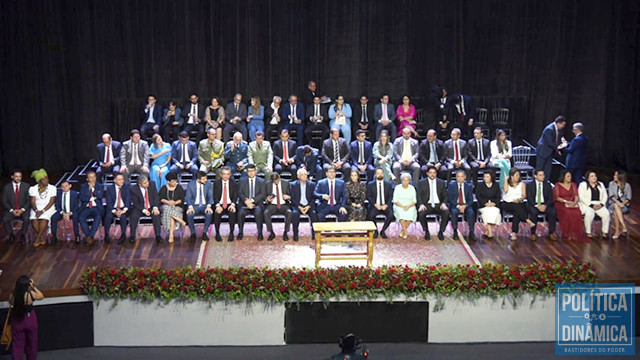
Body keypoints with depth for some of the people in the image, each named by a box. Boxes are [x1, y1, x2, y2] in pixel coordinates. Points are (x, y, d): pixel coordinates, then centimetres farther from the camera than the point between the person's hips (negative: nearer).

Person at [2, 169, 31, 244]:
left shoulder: (26, 186, 3)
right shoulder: (6, 187, 4)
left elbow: (29, 200, 0)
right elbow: (4, 201, 3)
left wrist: (22, 210, -14)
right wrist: (12, 210, -13)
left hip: (23, 210, -1)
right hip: (11, 210, 1)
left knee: (26, 219, -33)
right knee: (5, 219, -28)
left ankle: (23, 236, -8)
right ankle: (11, 235, -3)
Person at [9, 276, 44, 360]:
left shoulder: (12, 296, -20)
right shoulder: (31, 294, -24)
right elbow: (41, 296, -5)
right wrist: (33, 286, -3)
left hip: (17, 322, 1)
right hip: (30, 321, -1)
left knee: (17, 344, 15)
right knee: (31, 343, 21)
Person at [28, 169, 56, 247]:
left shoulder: (52, 188, 2)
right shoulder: (33, 189, 7)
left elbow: (51, 202, -5)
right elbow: (33, 201, -1)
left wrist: (43, 211, -17)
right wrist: (36, 211, -20)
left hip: (48, 208, -2)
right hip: (36, 208, 2)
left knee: (44, 218, -33)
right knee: (34, 219, -29)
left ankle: (38, 238, -19)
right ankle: (42, 237, -13)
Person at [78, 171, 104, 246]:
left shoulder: (100, 186, 12)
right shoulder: (83, 186, 13)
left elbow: (100, 196, -7)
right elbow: (82, 197, -2)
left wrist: (92, 188, -4)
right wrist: (92, 198, -8)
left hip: (96, 208, -1)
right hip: (86, 208, 1)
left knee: (98, 217, -34)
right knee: (81, 218, -29)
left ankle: (91, 236, -34)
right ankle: (88, 237, -26)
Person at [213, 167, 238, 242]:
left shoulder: (234, 183, 8)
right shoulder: (216, 183, 6)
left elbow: (235, 196, 0)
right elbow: (215, 195, -1)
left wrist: (232, 205, -20)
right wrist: (218, 205, -19)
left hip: (230, 205, 0)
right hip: (219, 204, 0)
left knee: (233, 213, -31)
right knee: (217, 213, -31)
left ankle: (231, 233, -18)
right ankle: (217, 233, -16)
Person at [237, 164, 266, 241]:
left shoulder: (261, 181, 13)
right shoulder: (242, 181, 15)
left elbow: (262, 194, 0)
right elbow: (240, 193, 4)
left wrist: (252, 200, -15)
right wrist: (246, 201, -16)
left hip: (257, 204, -1)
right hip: (244, 204, 1)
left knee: (258, 212, -35)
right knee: (241, 212, -32)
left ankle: (260, 233, -26)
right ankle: (240, 232, -15)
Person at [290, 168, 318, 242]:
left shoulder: (312, 184, 8)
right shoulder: (293, 185, 5)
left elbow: (313, 198, 4)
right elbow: (292, 198, 0)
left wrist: (308, 207, -14)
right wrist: (299, 207, -15)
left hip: (309, 206, 1)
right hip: (297, 205, -1)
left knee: (314, 213, -30)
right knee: (295, 213, -32)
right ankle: (295, 234, -23)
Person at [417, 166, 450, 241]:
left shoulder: (441, 182, 13)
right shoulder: (422, 183, 8)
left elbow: (445, 195, 12)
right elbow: (419, 195, 3)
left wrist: (444, 203, -9)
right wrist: (421, 204, -17)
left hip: (438, 205, 1)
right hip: (427, 205, -1)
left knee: (447, 213, -31)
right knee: (421, 213, -34)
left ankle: (441, 232, -10)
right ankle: (426, 232, -11)